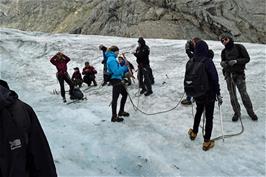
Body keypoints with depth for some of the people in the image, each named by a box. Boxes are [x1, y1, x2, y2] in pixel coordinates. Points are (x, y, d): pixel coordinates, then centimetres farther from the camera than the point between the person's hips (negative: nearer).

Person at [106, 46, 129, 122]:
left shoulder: (112, 59, 16)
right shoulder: (111, 59, -16)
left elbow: (119, 69, 19)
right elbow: (116, 71, -23)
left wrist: (125, 67, 7)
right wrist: (124, 67, -17)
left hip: (118, 80, 11)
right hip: (115, 80, -11)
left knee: (125, 94, 19)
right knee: (115, 98, -6)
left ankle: (121, 111, 32)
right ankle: (114, 117, 1)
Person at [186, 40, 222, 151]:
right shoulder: (208, 61, -19)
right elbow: (214, 79, -19)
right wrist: (218, 94, -9)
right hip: (209, 94, -5)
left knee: (198, 112, 27)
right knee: (209, 116, 8)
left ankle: (194, 133, 43)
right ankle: (207, 142, 16)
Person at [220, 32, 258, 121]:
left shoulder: (239, 47, -3)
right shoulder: (224, 51, 8)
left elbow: (247, 58, -4)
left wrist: (236, 61, -18)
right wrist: (223, 63, -6)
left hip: (239, 74, -3)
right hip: (228, 75, 4)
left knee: (244, 93, -4)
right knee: (232, 95, 5)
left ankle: (250, 112, 14)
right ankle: (237, 112, 19)